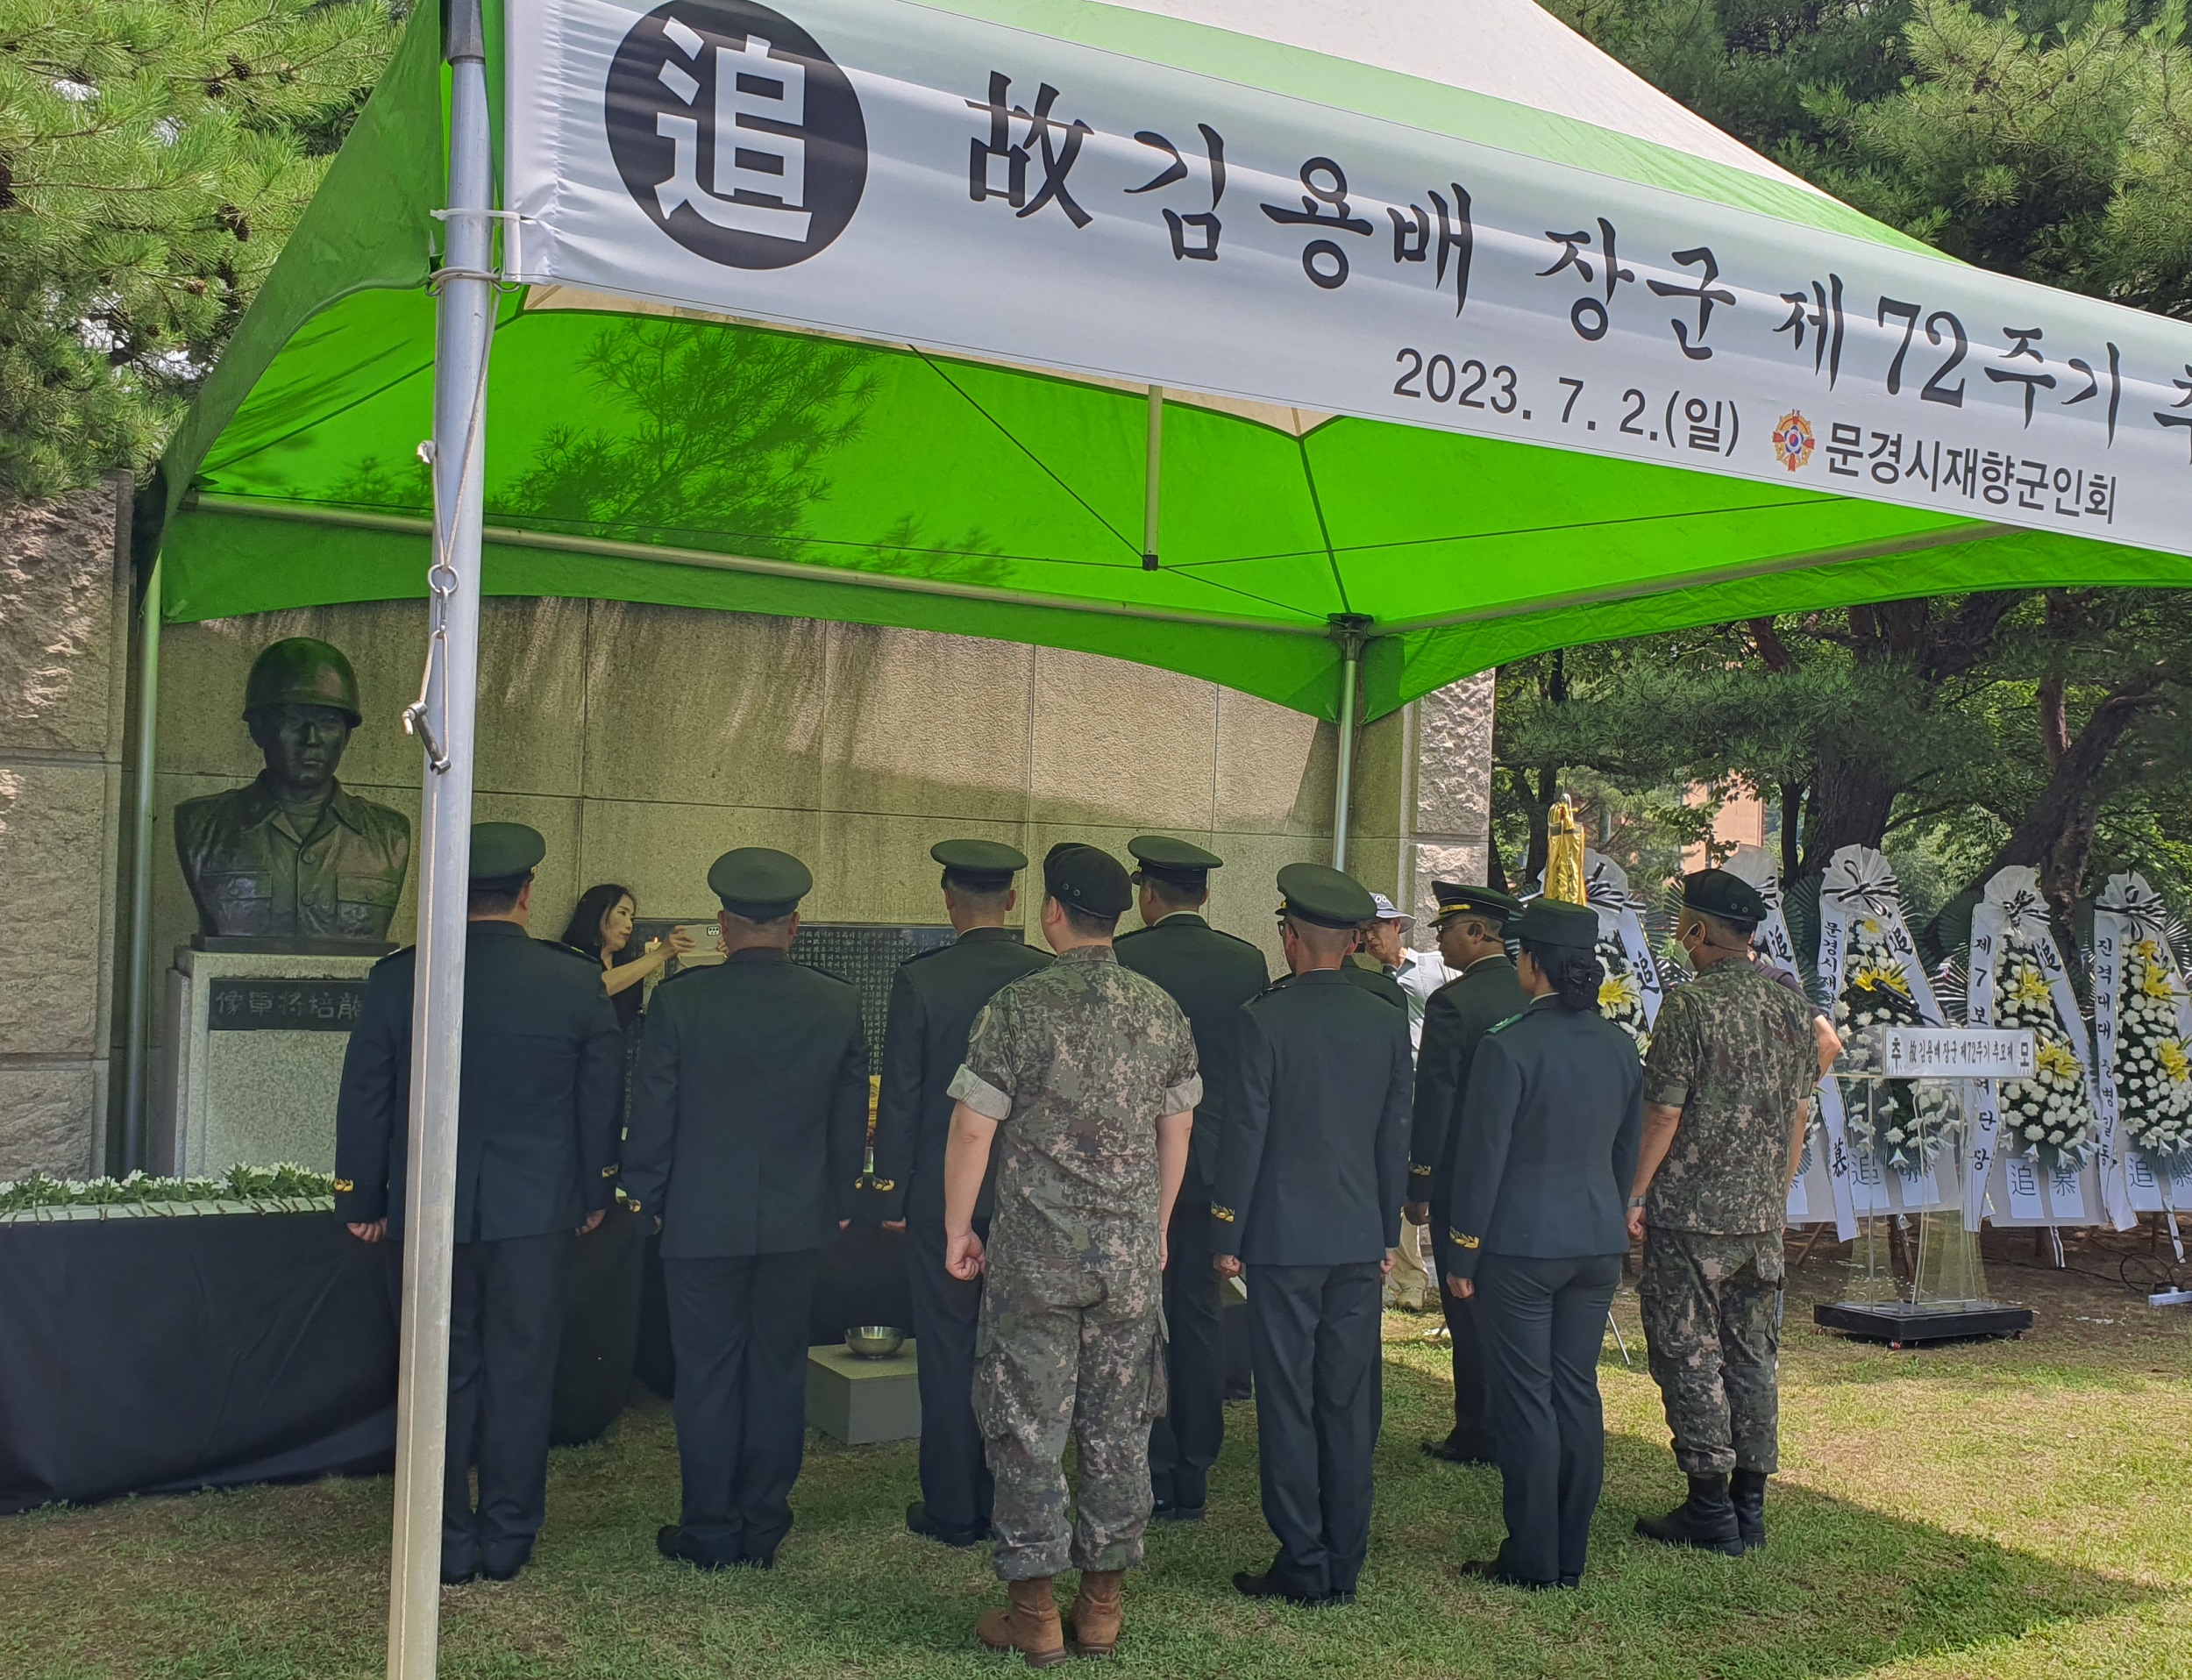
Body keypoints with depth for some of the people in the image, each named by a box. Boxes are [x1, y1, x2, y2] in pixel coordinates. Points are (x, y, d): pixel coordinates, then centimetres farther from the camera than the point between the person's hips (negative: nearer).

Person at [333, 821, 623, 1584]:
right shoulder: (576, 984, -7)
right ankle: (507, 1542, 17)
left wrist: (362, 1200, 11)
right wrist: (595, 1193, 15)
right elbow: (602, 1100, 2)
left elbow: (364, 1099, 1)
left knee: (442, 1377, 11)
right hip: (537, 1213, 0)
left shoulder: (396, 979, -6)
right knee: (521, 1377, 9)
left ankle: (447, 1545, 17)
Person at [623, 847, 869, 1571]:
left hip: (702, 1219, -2)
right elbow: (851, 1118, 5)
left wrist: (648, 1197, 9)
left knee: (707, 1375, 8)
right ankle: (764, 1530, 20)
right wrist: (836, 1202, 17)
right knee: (779, 1371, 11)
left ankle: (710, 1532, 16)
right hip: (797, 1220, 2)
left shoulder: (680, 999, -11)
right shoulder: (839, 1005, -4)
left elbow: (652, 1112, -5)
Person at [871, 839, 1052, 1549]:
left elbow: (899, 1096, -8)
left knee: (948, 1351, 6)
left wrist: (891, 1193, 1)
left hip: (943, 1191, -3)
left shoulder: (920, 979, -11)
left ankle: (952, 1510, 13)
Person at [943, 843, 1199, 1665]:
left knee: (1029, 1429, 5)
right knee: (1119, 1430, 11)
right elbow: (1176, 1129, 9)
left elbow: (973, 1129, -9)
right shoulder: (1161, 1010, 2)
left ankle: (1034, 1612, 10)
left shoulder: (1018, 1007, -10)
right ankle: (1102, 1604, 19)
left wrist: (957, 1230, 3)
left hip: (1035, 1256, -3)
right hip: (1132, 1257, 4)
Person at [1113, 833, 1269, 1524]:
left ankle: (1151, 1480, 7)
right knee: (1200, 1315, 12)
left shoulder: (1121, 959, -11)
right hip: (1216, 1163, 4)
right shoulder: (1247, 961, 1)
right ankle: (1193, 1479, 18)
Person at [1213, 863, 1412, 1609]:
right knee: (1350, 1405, 10)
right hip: (1359, 1241, 5)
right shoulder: (1387, 1023, 3)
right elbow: (1397, 1136, 7)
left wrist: (1228, 1235, -1)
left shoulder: (1266, 1018, -11)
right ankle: (1343, 1567, 17)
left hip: (1283, 1239, -4)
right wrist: (1387, 1233, 16)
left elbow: (1246, 1132, -9)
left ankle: (1302, 1568, 7)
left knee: (1288, 1407, 3)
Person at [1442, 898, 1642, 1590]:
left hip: (1520, 1245, -6)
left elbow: (1482, 1157, -13)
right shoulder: (1620, 1045, 4)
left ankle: (1533, 1559, 8)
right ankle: (1570, 1556, 20)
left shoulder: (1508, 1046, -16)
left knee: (1525, 1398, 1)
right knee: (1577, 1391, 12)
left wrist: (1462, 1253, -6)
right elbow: (1627, 1149, 13)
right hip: (1598, 1242, 6)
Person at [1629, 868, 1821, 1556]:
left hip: (1691, 1214, -7)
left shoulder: (1691, 1004, -15)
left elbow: (1663, 1113, -15)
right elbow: (1800, 1112, 12)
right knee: (1753, 1356, 12)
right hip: (1762, 1216, 7)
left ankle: (1710, 1511, 4)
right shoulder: (1793, 1006, 6)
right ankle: (1749, 1507, 17)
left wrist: (1635, 1194, -7)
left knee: (1691, 1356, 1)